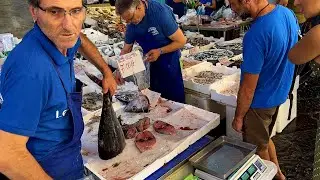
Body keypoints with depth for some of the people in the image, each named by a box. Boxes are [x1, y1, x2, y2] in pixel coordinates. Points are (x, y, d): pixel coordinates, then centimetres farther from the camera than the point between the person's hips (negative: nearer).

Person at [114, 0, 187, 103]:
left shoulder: (161, 13, -24)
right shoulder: (132, 23, -7)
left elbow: (181, 41, -20)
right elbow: (126, 50, 4)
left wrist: (160, 51, -26)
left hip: (169, 63, -5)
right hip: (150, 63, 5)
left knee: (174, 100, 4)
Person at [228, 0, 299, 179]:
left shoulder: (256, 35, -33)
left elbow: (248, 87, -24)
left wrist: (238, 117, -10)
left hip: (260, 101, -8)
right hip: (278, 94, 9)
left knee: (258, 148, 16)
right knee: (264, 138, 29)